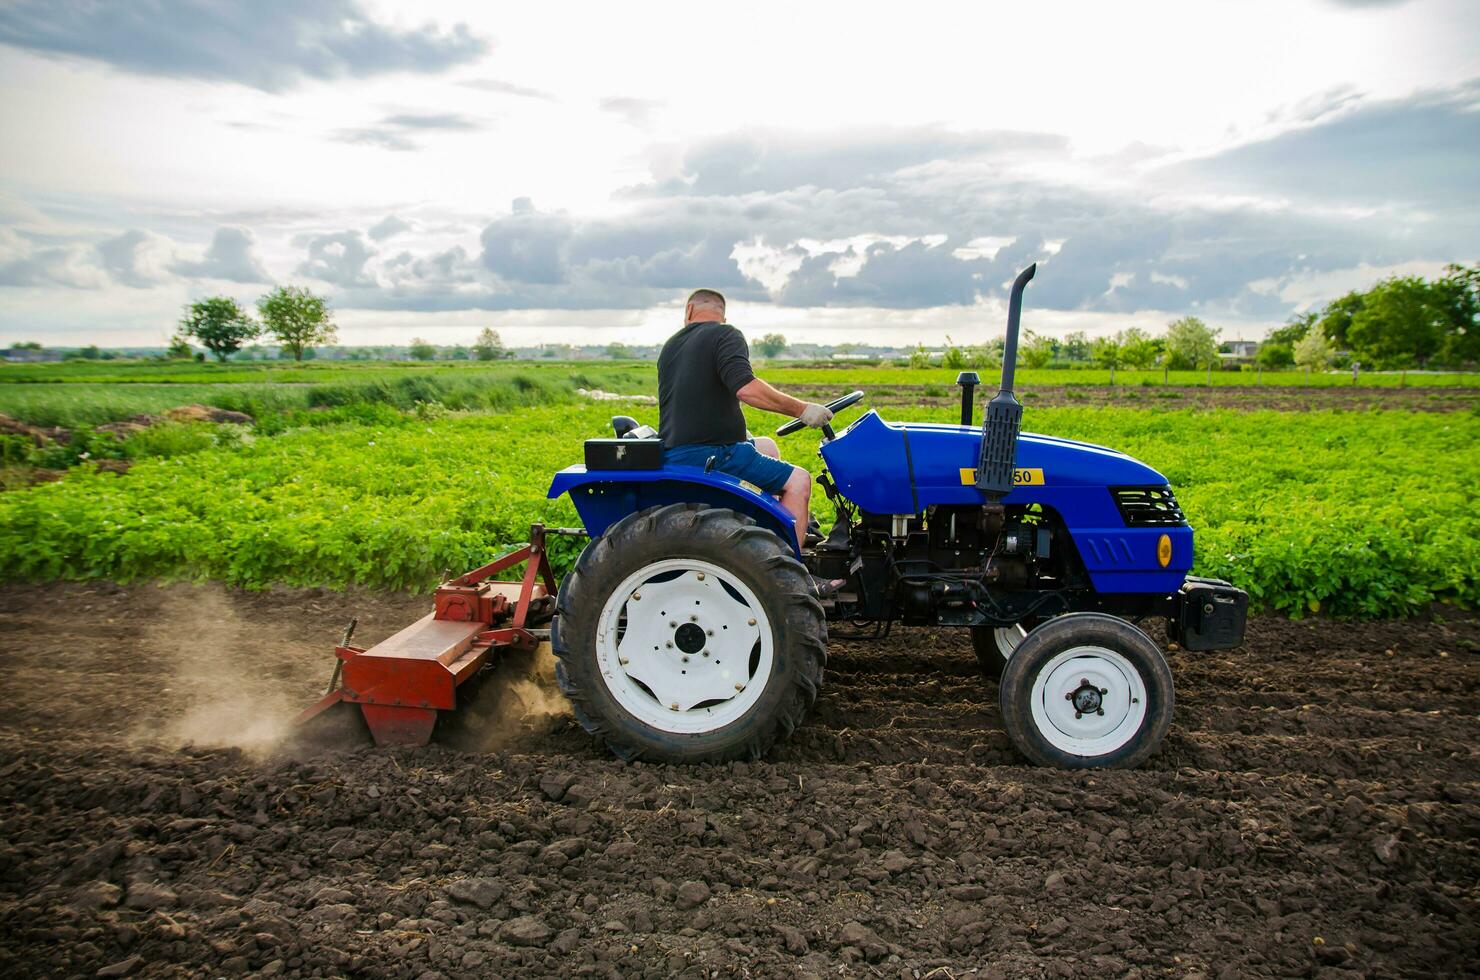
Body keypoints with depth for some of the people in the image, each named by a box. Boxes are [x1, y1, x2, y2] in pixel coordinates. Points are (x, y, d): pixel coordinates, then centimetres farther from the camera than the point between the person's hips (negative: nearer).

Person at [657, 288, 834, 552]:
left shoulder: (670, 346, 18)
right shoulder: (725, 335, -6)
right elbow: (746, 388, -23)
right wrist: (802, 409, -14)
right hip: (708, 455, -8)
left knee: (767, 446, 28)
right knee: (798, 481, -4)